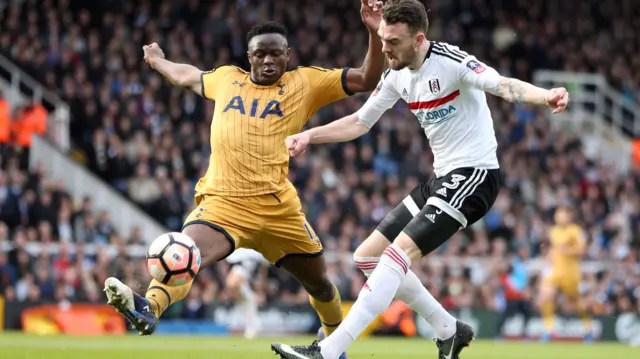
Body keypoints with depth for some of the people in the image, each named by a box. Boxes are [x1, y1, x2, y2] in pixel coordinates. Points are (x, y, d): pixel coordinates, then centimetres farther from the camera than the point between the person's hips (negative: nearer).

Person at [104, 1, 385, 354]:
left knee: (319, 283, 14)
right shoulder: (226, 78, 16)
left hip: (278, 206, 0)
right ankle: (147, 309, -54)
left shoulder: (305, 83, 7)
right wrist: (157, 60, 54)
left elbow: (366, 80, 2)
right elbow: (187, 76, 39)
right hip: (222, 201, 0)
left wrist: (375, 34, -11)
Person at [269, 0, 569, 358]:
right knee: (369, 257, 9)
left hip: (474, 175, -9)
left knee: (398, 253, -22)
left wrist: (545, 96, -52)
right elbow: (361, 121, 18)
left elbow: (504, 85, -32)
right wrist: (308, 136, 7)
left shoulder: (451, 61, -18)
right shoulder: (397, 76, 6)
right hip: (442, 178, 9)